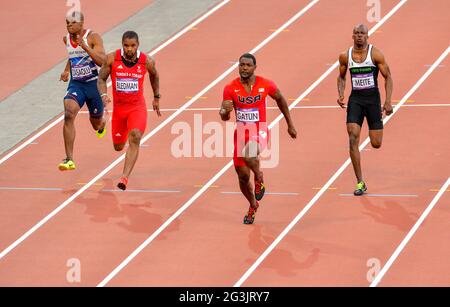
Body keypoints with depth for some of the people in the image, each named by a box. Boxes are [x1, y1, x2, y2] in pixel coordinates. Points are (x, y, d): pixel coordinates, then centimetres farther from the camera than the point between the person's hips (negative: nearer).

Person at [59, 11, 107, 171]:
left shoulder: (93, 37, -14)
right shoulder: (66, 39, 3)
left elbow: (102, 61, -26)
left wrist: (84, 46, -34)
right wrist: (67, 71, 11)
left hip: (94, 84, -2)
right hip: (75, 85, 3)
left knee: (96, 122, 16)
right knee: (68, 115, -24)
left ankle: (102, 124, 60)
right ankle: (69, 160, -26)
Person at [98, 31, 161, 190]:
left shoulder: (147, 61, -10)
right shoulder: (112, 59, -12)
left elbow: (154, 76, 12)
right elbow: (101, 79, -2)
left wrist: (156, 97, 20)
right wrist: (103, 95, -21)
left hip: (137, 107, -2)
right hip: (118, 107, 2)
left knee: (135, 138, -26)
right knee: (118, 146, 15)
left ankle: (125, 177, -30)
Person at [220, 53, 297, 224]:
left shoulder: (266, 85, -9)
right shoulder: (230, 89, -9)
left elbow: (280, 99, 10)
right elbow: (224, 118, -8)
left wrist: (290, 125, 16)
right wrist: (225, 111, -33)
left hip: (259, 132, -2)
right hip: (241, 133, 3)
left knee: (249, 154, -36)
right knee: (243, 176, 6)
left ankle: (259, 178, -4)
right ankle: (253, 206, 34)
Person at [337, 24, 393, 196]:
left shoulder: (375, 54, -8)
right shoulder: (345, 56, 0)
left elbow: (388, 77, -3)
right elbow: (341, 77, 16)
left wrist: (388, 101, -12)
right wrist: (340, 95, -2)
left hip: (373, 99, -2)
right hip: (355, 99, 2)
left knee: (376, 144, 1)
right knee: (353, 139, -14)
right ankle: (360, 183, -8)